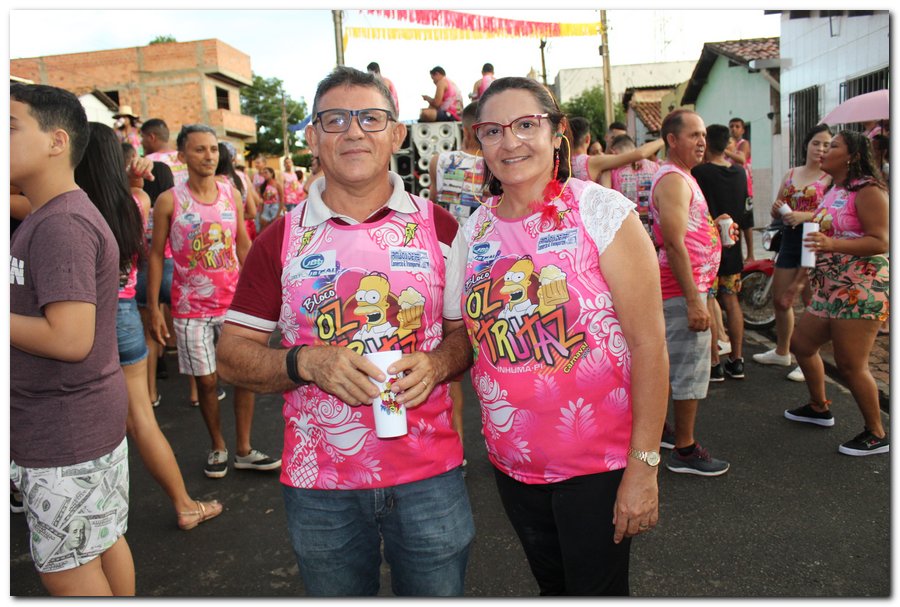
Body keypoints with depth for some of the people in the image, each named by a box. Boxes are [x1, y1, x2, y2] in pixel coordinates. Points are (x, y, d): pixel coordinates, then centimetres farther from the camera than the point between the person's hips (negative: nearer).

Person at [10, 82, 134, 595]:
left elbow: (69, 339, -27)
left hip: (65, 431, -9)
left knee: (66, 570, 6)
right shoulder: (51, 216, 12)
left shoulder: (60, 225, -20)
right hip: (96, 416, 9)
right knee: (107, 541, 20)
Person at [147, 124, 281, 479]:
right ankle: (217, 448, 25)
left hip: (234, 301, 3)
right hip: (192, 308, -2)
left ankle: (243, 450, 17)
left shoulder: (232, 194, 4)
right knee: (206, 380, 5)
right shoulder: (169, 201, -5)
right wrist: (153, 307, -6)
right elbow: (156, 255, -2)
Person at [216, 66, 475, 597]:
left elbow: (469, 330, 7)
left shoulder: (438, 227, 0)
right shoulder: (282, 239, 0)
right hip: (320, 484, 1)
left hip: (429, 475, 0)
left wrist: (435, 364, -15)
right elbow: (232, 354, 1)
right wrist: (306, 362, -18)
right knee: (336, 590, 20)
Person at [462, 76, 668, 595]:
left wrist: (643, 466, -17)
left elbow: (649, 343, -14)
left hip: (598, 464, -4)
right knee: (552, 586, 21)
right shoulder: (476, 229, 2)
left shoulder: (601, 211, -12)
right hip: (513, 464, 5)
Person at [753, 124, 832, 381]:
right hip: (789, 239, 6)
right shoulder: (790, 174, 13)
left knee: (811, 302, -3)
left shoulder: (830, 178, -5)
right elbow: (777, 214, 16)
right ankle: (781, 351, 32)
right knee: (779, 299, 14)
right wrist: (776, 210, -5)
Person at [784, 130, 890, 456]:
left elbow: (881, 242, -21)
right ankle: (819, 408, 36)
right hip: (830, 289, 10)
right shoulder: (834, 191, 14)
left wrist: (832, 244, -31)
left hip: (861, 291, -10)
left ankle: (877, 434, 9)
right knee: (801, 344, 17)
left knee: (850, 365, -8)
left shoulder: (867, 190, -14)